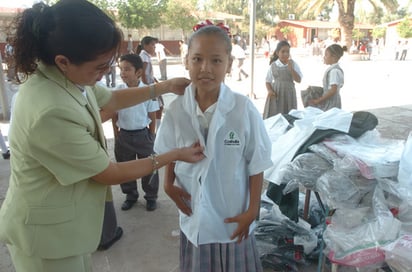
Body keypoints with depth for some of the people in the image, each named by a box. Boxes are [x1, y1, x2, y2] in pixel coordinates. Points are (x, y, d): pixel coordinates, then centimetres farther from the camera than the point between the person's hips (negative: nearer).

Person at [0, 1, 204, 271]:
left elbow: (112, 100, 13)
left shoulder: (66, 76, -8)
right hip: (48, 231, -8)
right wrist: (175, 155, -13)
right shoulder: (53, 113, -35)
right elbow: (110, 174, -22)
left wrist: (165, 87, 12)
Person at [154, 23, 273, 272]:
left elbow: (256, 164, -10)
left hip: (234, 217, -2)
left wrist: (252, 210, -7)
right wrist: (169, 185, -3)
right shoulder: (177, 109, -10)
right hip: (194, 217, 3)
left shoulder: (244, 109, -19)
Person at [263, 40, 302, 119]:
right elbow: (268, 81, 10)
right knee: (272, 117, -2)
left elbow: (298, 80, -6)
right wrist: (269, 90, -9)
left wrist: (290, 68, -16)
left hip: (288, 94, 0)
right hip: (275, 95, 0)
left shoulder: (293, 64, 2)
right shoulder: (273, 65, 4)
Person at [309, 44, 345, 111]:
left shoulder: (335, 70, -17)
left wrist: (318, 100, -19)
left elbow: (333, 90, -22)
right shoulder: (331, 69, 12)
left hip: (331, 103, -9)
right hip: (328, 101, 9)